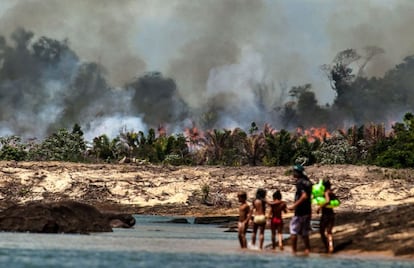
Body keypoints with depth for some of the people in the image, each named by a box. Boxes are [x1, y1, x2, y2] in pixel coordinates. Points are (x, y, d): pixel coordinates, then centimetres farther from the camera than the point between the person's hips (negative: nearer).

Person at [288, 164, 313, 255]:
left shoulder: (300, 182, -14)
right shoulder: (308, 181, 11)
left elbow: (304, 196, -25)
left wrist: (294, 205, -25)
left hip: (300, 211, -8)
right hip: (308, 210, 8)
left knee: (293, 232, 0)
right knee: (304, 233, 15)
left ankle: (294, 251, -1)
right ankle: (307, 250, 13)